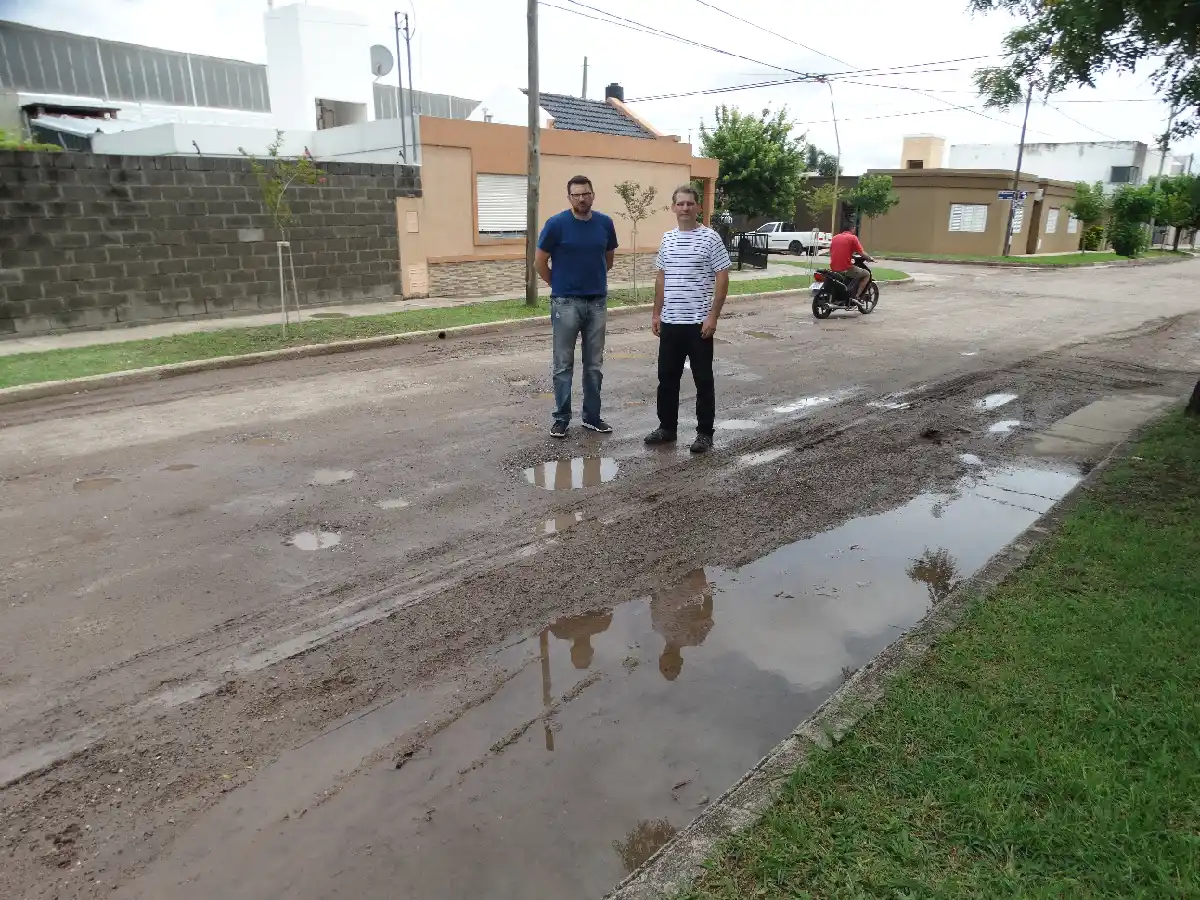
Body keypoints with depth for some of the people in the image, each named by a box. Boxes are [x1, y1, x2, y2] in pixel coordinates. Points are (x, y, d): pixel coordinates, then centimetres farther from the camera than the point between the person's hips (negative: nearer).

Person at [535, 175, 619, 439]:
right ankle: (561, 418, 13)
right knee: (564, 364, 3)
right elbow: (540, 263, -1)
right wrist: (559, 285, 9)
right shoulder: (556, 224, -9)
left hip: (598, 302, 4)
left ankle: (592, 416, 20)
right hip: (566, 303, -3)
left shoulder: (605, 223, 2)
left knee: (594, 365, 10)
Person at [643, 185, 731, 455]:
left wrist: (713, 316, -14)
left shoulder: (710, 238, -6)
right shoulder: (667, 238, 10)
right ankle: (667, 427, 24)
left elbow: (722, 278, -8)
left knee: (703, 380, 3)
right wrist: (657, 314, 12)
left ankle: (705, 433, 12)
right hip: (670, 322, 5)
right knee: (667, 377, 11)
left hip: (698, 323, -5)